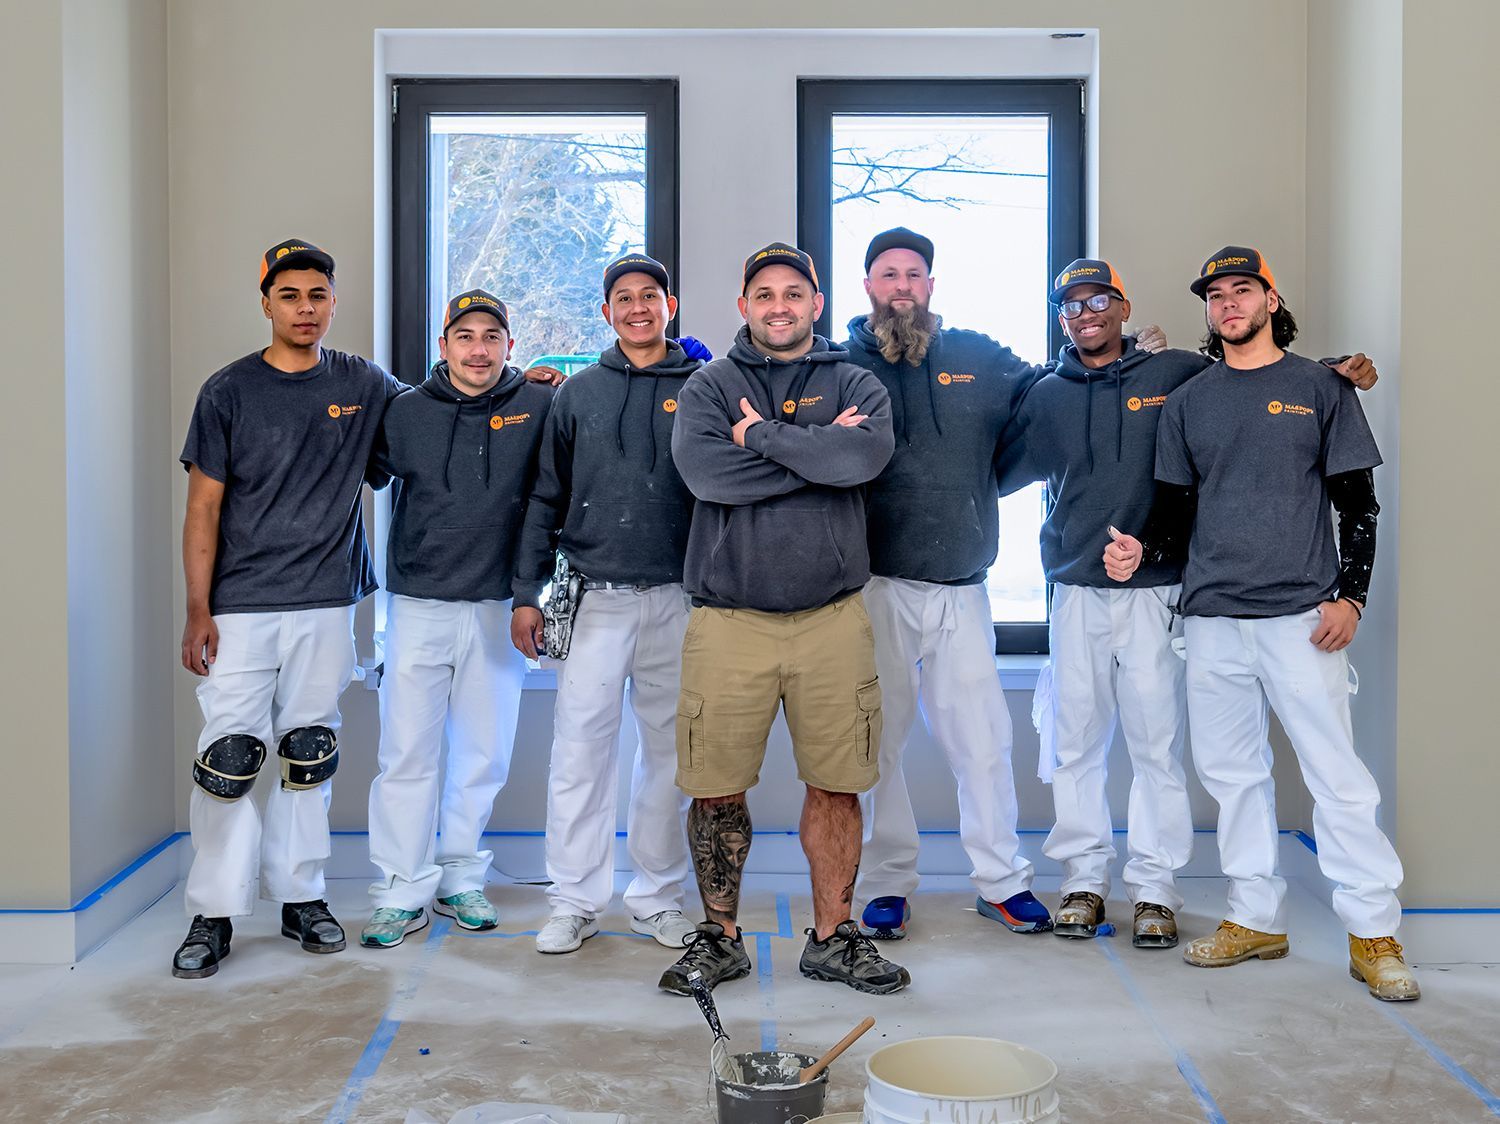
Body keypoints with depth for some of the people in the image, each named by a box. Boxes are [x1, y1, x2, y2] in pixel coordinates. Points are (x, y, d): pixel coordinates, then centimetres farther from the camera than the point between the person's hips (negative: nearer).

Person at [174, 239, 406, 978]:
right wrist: (197, 611, -7)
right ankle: (213, 913, 7)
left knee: (310, 755, 8)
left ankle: (300, 896, 20)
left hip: (326, 605, 2)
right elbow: (203, 508, 0)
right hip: (240, 608, -2)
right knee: (229, 756, -4)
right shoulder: (229, 391, 1)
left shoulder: (362, 385, 7)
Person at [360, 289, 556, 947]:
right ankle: (402, 893, 10)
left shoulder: (537, 407, 0)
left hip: (497, 608, 0)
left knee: (483, 754, 9)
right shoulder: (406, 412, 3)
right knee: (406, 753, 0)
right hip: (418, 605, 0)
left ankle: (460, 879, 24)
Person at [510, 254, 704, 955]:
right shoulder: (578, 394, 9)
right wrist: (526, 593, 5)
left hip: (677, 598, 0)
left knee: (668, 750, 7)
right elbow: (547, 499, 11)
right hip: (594, 599, 0)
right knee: (580, 747, -2)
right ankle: (575, 902, 10)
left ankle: (658, 897, 19)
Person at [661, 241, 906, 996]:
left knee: (835, 784, 5)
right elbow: (703, 470, -13)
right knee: (717, 788, 3)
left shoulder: (854, 385, 9)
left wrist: (763, 435, -9)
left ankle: (831, 937, 21)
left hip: (832, 616, 1)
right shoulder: (709, 387, 8)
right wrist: (816, 449, -9)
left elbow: (864, 457, -14)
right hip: (728, 617, 0)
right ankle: (720, 937, 20)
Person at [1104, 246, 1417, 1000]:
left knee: (1336, 774, -5)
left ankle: (1373, 933, 5)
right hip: (1212, 619, 4)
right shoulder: (1187, 402, 14)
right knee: (1230, 771, 8)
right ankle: (1257, 918, 19)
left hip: (1302, 615, -3)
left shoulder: (1320, 388, 6)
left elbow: (1358, 503, 4)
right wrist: (1142, 549, -5)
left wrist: (1350, 595, -6)